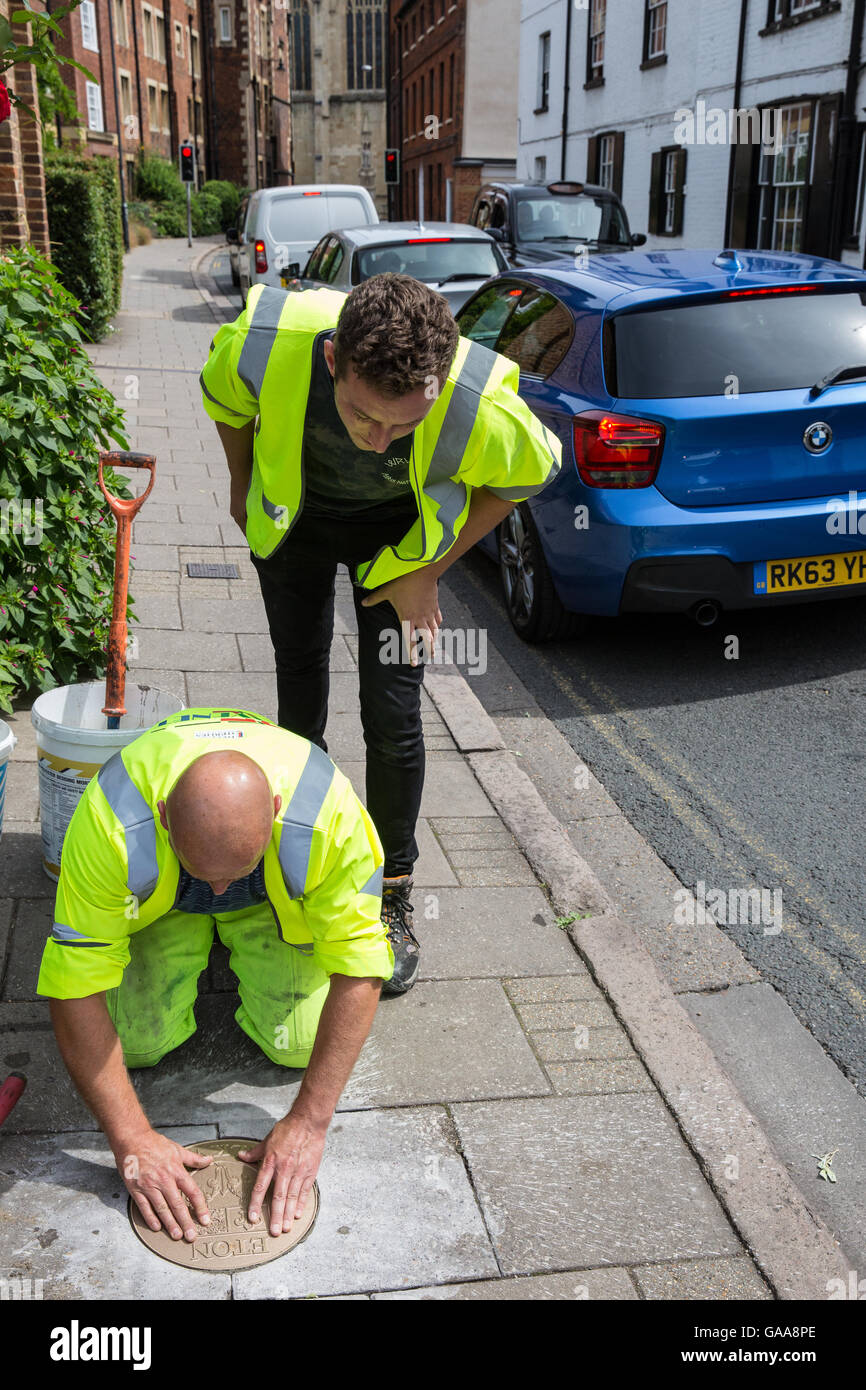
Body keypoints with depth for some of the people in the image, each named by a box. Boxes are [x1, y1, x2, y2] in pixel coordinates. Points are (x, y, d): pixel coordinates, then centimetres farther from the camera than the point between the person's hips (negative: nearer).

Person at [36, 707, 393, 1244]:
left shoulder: (330, 814, -41)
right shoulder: (111, 821, -42)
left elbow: (359, 969, -32)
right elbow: (76, 986, -34)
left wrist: (309, 1122, -30)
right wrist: (132, 1140, -33)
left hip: (276, 896, 0)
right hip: (160, 899, 0)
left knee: (301, 1042, -12)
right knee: (136, 1040, -13)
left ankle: (246, 946, 18)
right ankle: (191, 945, 17)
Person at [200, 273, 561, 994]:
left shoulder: (481, 410, -40)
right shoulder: (263, 345, -37)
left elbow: (530, 473, -14)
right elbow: (225, 398, -9)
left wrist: (430, 571, -13)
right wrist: (243, 488, 5)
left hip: (395, 532, -1)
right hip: (294, 513, 2)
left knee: (393, 718, -5)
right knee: (299, 688, 10)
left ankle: (393, 892, 16)